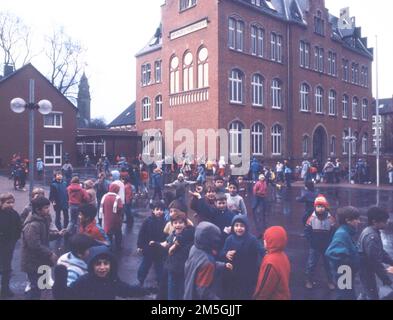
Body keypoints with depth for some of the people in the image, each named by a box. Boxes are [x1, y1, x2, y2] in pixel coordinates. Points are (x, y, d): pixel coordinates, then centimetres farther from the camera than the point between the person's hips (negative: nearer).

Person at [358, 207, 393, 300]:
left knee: (366, 294, 24)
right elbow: (375, 260, -28)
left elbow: (380, 252, 13)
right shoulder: (371, 236, -27)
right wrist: (385, 278, -23)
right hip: (366, 269, -10)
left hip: (365, 268, 10)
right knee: (373, 296, 0)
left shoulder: (371, 232, 5)